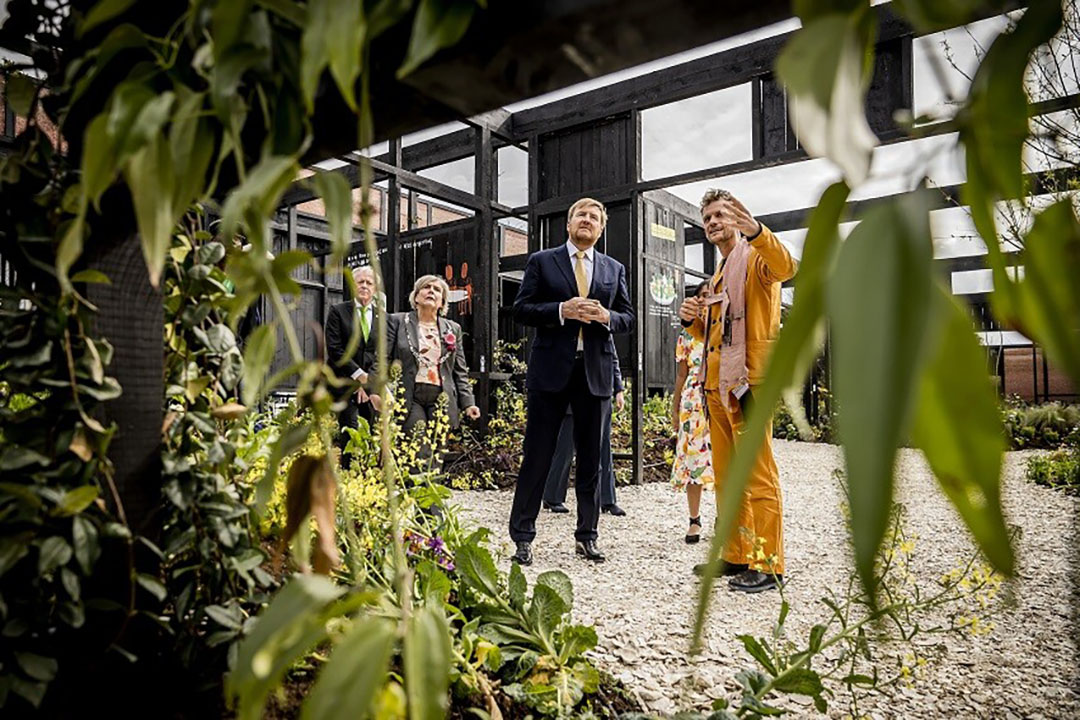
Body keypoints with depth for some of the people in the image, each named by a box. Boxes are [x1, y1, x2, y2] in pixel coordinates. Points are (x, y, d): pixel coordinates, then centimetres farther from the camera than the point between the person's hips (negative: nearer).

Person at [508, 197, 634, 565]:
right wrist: (562, 310, -15)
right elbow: (521, 308, 0)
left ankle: (587, 536, 20)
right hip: (551, 369, -3)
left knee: (591, 460, 9)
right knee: (537, 455, 0)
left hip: (596, 372, 3)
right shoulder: (541, 261, 7)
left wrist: (607, 316, -9)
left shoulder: (614, 269, 15)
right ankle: (522, 536, 9)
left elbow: (629, 317, 13)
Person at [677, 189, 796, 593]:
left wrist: (755, 230, -42)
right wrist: (693, 318, 7)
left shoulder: (756, 256, 0)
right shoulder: (720, 273, 24)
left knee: (759, 476, -7)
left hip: (749, 380, -9)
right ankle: (736, 555, 21)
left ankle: (768, 565, 0)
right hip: (717, 382, 9)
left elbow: (786, 268, -26)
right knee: (726, 477, 12)